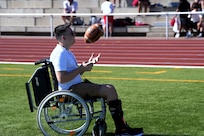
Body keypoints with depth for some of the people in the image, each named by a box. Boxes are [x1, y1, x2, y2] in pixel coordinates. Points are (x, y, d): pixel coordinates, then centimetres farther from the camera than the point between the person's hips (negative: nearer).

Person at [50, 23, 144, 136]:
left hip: (77, 86, 11)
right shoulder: (60, 54, -15)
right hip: (71, 89, -11)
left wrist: (87, 64, 11)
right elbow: (61, 78, -25)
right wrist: (82, 68, -18)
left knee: (110, 89, 6)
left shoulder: (66, 52, 19)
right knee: (109, 90, -18)